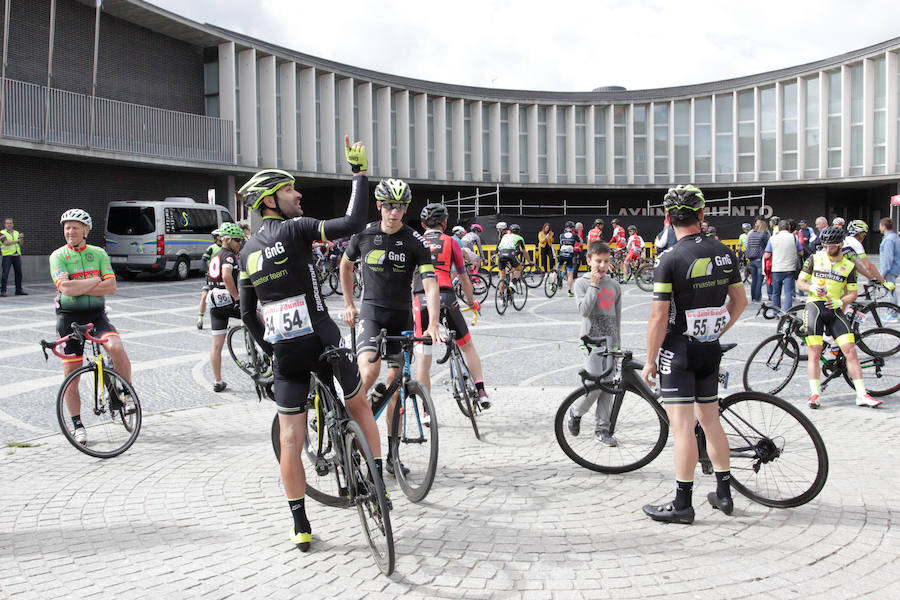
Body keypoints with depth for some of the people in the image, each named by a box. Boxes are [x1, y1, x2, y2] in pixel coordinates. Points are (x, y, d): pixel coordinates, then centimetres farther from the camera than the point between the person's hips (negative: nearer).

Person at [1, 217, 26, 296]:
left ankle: (19, 290, 13)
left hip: (17, 255, 5)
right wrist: (16, 241, -7)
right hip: (7, 256, -5)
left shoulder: (16, 233, 16)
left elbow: (21, 243, 9)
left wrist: (20, 238, -11)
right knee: (5, 274, -9)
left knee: (18, 273, 6)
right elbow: (6, 242, -13)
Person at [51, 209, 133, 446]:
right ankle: (78, 425, 17)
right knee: (71, 375, 2)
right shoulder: (58, 256, -2)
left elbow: (111, 286, -8)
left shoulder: (98, 253, 5)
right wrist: (95, 280, -10)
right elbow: (66, 287, -19)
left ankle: (128, 394, -6)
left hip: (96, 315, 1)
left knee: (116, 347, -29)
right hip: (69, 318, -1)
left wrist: (80, 287, -15)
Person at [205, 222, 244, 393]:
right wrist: (237, 297, -20)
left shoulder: (215, 257, 22)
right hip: (229, 300, -8)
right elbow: (227, 276, -22)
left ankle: (217, 382, 9)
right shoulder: (229, 255, -6)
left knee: (217, 344, 6)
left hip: (214, 303, 8)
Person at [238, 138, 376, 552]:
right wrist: (360, 172, -9)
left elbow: (247, 313, 15)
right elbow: (354, 222, -18)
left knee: (290, 437, 7)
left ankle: (300, 526, 11)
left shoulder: (248, 251, 11)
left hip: (283, 350, 5)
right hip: (320, 340, -4)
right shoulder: (295, 229, -8)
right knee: (359, 406, 19)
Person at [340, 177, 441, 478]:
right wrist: (348, 303, 14)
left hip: (402, 315, 1)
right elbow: (345, 264, 17)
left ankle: (392, 453, 16)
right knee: (369, 371, -25)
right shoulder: (364, 234, -2)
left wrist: (433, 324, -31)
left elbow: (430, 284, -17)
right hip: (371, 310, -1)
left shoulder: (416, 242, -8)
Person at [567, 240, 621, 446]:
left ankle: (602, 429, 12)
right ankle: (575, 413, 14)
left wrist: (617, 343, 15)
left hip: (610, 340, 4)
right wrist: (594, 285, -14)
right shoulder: (582, 283, -1)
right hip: (591, 339, -4)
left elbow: (617, 316, 16)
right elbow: (584, 310, -15)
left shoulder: (614, 285, 11)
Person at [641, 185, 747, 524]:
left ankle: (682, 504, 2)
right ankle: (724, 493, 26)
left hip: (678, 350, -6)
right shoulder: (724, 253, 3)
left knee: (682, 426, -3)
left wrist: (649, 359, -8)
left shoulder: (669, 259, -16)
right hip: (710, 350, 6)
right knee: (710, 420, 17)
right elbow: (740, 301, 10)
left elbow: (659, 317, -17)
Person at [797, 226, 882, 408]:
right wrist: (812, 288, -12)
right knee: (814, 352, -8)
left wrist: (840, 301, -10)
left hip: (835, 309, 2)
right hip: (815, 306, -1)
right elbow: (800, 282, 9)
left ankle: (862, 395, -3)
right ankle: (815, 394, -4)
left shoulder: (849, 266, 9)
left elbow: (853, 293, 10)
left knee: (850, 350, -7)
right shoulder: (815, 259, 6)